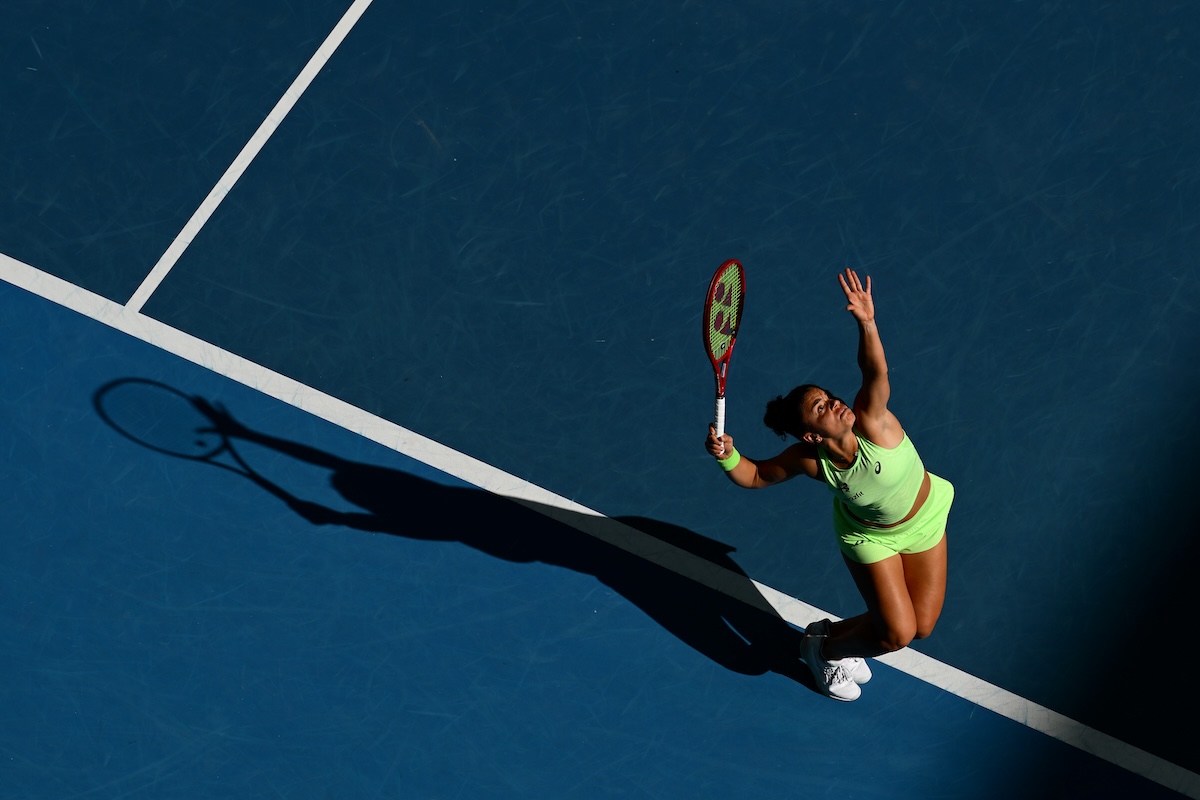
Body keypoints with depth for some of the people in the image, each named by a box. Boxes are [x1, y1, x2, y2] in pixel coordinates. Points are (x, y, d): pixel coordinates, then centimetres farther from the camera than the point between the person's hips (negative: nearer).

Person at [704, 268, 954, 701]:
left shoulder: (871, 423, -35)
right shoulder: (808, 460, -29)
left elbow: (874, 373, -54)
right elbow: (755, 475, -13)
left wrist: (867, 324, -71)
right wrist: (728, 456, -35)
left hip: (925, 519, 2)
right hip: (870, 536, -2)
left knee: (921, 627, 7)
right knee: (896, 633, -9)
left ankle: (836, 638, 32)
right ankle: (822, 644, 20)